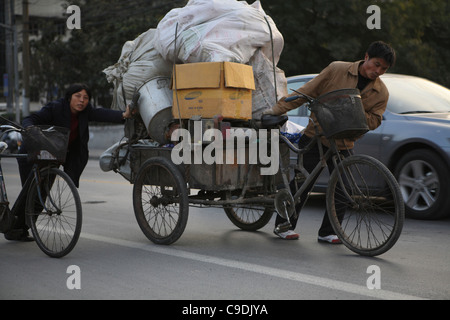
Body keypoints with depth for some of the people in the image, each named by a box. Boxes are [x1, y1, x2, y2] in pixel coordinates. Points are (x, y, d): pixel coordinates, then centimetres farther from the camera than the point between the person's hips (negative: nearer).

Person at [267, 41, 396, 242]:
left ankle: (327, 232, 11)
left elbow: (373, 121, -3)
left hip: (343, 144, 3)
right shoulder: (336, 70, -6)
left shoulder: (381, 93, 1)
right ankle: (284, 224, 13)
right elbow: (307, 92, -4)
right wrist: (278, 109, -6)